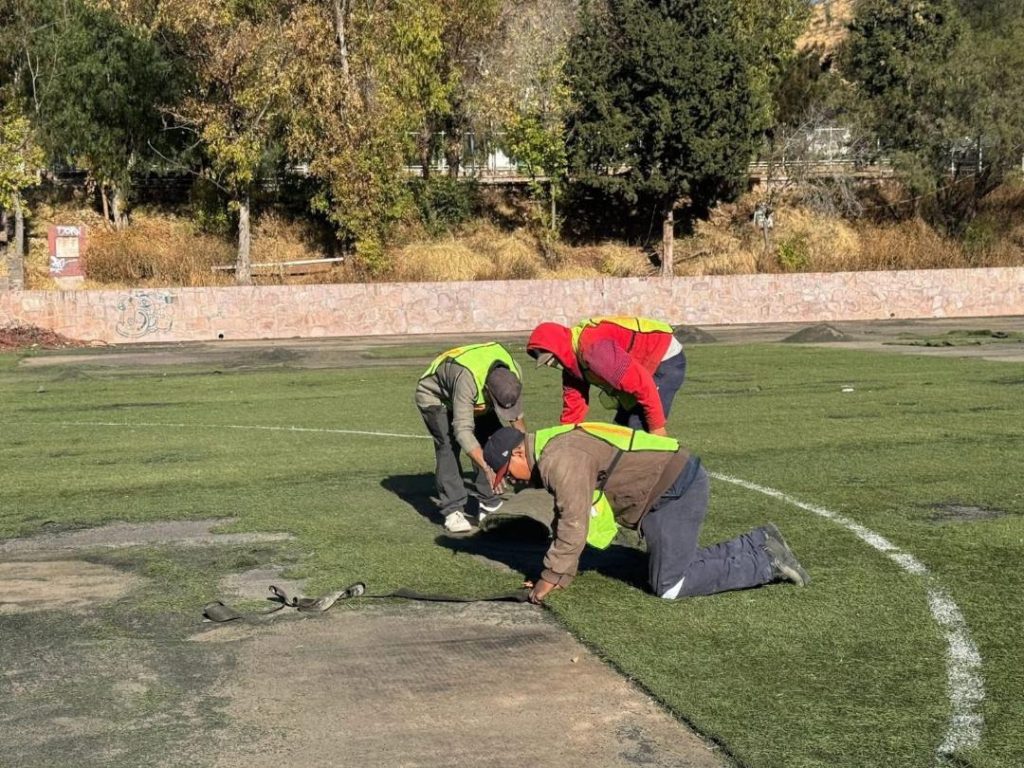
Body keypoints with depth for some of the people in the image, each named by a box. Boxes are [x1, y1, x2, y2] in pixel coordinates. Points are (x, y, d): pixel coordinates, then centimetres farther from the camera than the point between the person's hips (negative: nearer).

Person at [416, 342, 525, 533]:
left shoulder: (513, 373, -26)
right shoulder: (467, 379, -47)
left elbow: (516, 415, -4)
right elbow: (463, 430, -48)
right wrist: (487, 469, -54)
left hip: (477, 400, 6)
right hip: (435, 397, -6)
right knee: (448, 445, -24)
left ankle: (489, 504, -1)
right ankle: (453, 511, -23)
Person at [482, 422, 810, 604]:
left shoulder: (560, 459, -18)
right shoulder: (552, 455, 16)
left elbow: (574, 525, -20)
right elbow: (565, 519, 22)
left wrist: (551, 578, -10)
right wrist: (560, 576, 17)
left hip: (676, 489, -11)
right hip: (680, 480, 11)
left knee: (669, 586, -9)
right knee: (676, 564, 18)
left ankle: (767, 562, -3)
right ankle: (760, 544, 18)